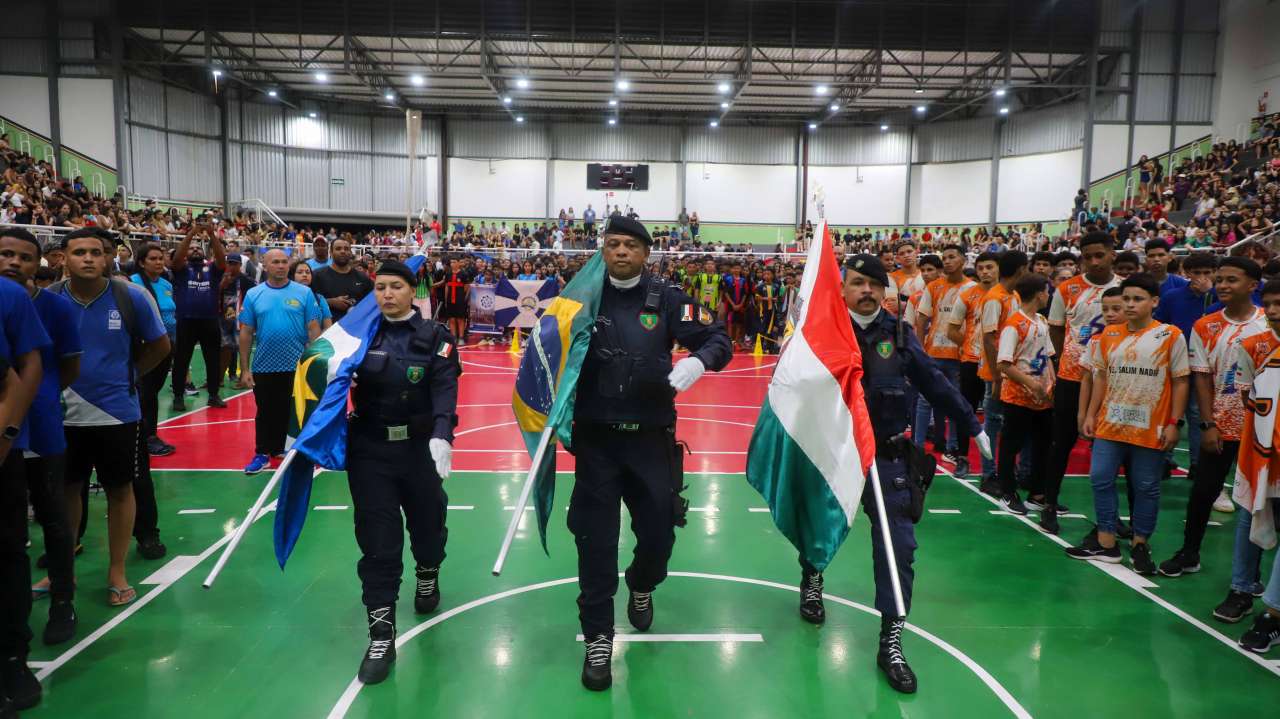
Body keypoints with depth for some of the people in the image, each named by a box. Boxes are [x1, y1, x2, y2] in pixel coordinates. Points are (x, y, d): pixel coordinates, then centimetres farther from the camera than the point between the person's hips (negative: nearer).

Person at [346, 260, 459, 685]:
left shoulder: (435, 337, -4)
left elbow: (445, 390, -16)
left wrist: (441, 438, -31)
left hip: (421, 447, -1)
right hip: (369, 450, 1)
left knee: (427, 523, 16)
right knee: (377, 540, -3)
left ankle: (428, 575, 49)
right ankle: (381, 635, 3)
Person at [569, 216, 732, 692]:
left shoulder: (667, 300, -3)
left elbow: (720, 340, -2)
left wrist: (699, 359, -24)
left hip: (651, 437, 1)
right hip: (596, 438, 0)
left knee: (659, 533, 11)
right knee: (596, 541, 2)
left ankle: (642, 586, 46)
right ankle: (598, 640, 17)